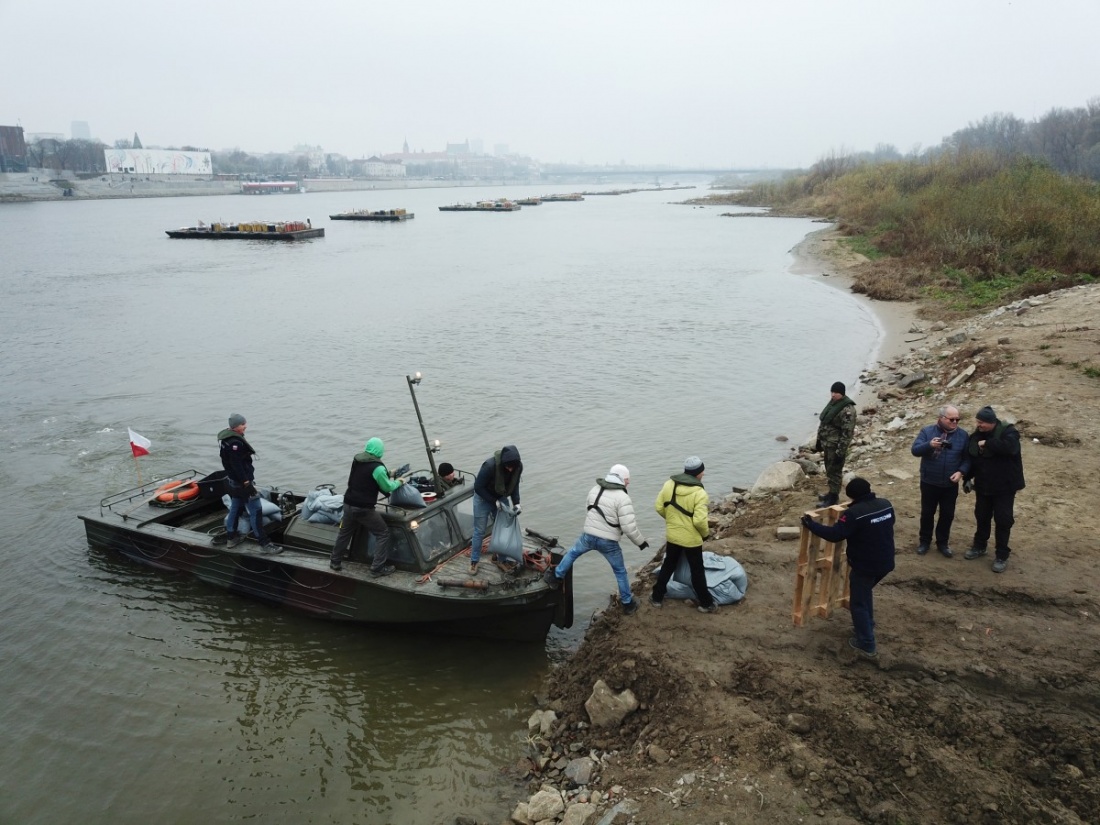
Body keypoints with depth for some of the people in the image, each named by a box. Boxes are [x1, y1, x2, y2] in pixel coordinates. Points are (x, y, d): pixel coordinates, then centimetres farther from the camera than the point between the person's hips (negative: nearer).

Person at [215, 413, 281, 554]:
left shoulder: (228, 439, 9)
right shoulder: (235, 443, -25)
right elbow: (237, 465, -27)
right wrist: (247, 484, -25)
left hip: (234, 481, 11)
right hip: (242, 482, -11)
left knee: (235, 508, 21)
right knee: (256, 511, -7)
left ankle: (231, 537, 34)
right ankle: (264, 543, -5)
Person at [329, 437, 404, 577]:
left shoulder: (357, 460, 5)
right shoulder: (378, 468, -17)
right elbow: (388, 488, -6)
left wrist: (389, 475, 23)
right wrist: (398, 482, 14)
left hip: (349, 504, 7)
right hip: (364, 508, -7)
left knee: (344, 532, 25)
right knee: (383, 533, 6)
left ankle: (335, 562, 38)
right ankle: (377, 568, 5)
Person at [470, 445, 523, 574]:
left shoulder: (518, 466, -21)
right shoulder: (490, 465, -37)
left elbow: (515, 485, -3)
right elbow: (478, 487, -26)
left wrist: (516, 502, -15)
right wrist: (494, 501, -26)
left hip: (502, 498, 5)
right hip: (483, 499, -4)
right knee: (479, 531, 2)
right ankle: (474, 561, 13)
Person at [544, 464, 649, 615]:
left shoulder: (595, 490, 2)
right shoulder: (623, 498, -18)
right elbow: (629, 527, -20)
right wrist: (641, 542, -5)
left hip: (588, 535, 4)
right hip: (608, 542, -4)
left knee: (572, 553, 32)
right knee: (620, 572, 15)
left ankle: (556, 577, 40)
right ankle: (628, 604, 26)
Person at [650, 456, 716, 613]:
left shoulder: (669, 484, -7)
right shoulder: (699, 493, -22)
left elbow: (659, 507, -1)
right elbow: (700, 521, -26)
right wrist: (705, 533, -5)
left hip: (672, 535, 4)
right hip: (691, 539, -4)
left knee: (668, 566, 22)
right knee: (697, 571, 12)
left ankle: (657, 597, 30)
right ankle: (706, 603, 25)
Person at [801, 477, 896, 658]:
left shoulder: (854, 513, -23)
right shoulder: (886, 505, 1)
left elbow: (835, 534, -26)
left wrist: (811, 525, -17)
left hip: (864, 566, -8)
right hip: (885, 563, 8)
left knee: (858, 603, 7)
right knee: (865, 592, 31)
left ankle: (866, 645, 10)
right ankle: (867, 625, 43)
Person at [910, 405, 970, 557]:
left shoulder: (963, 435, -2)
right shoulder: (927, 431, -8)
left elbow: (967, 458, 0)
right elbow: (915, 450, -17)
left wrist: (961, 472, -17)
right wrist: (929, 445, -36)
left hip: (950, 485, 2)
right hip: (929, 483, -1)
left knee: (947, 515, 11)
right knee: (927, 513, 11)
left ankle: (943, 542, 28)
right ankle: (925, 541, 27)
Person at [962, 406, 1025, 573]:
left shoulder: (1007, 431, -18)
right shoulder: (976, 435, 0)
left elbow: (1010, 447, -40)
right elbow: (971, 458, 11)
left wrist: (987, 444, -32)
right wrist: (968, 478, 10)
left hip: (1004, 487, -5)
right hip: (983, 486, 5)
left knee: (1003, 520, 2)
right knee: (981, 517, 17)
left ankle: (1002, 555, 12)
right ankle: (979, 546, 35)